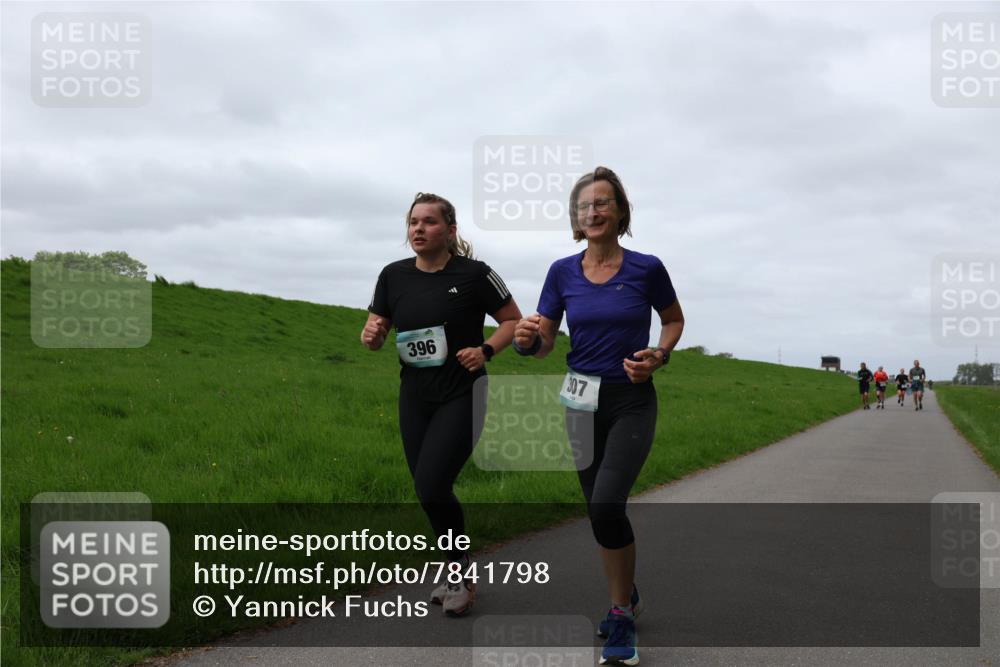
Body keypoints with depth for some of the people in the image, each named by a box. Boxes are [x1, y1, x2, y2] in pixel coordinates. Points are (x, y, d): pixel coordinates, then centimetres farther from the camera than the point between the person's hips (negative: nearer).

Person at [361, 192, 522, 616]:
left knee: (431, 488, -14)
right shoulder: (393, 276, 1)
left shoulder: (474, 274, -10)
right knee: (429, 491, 8)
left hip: (462, 396, -5)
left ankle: (461, 575, 10)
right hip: (414, 398, 5)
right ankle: (457, 573, 30)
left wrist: (487, 350, -18)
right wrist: (371, 336, -15)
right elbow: (375, 333, 9)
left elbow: (515, 321, -1)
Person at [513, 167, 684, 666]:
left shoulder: (646, 268, -8)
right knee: (602, 511, 13)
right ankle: (627, 597, 36)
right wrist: (527, 339, -22)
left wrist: (659, 355, -11)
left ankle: (620, 616, -4)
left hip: (632, 402, -4)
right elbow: (544, 343, 1)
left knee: (606, 505, -21)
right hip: (582, 400, 4)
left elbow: (674, 320, 8)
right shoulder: (563, 272, -1)